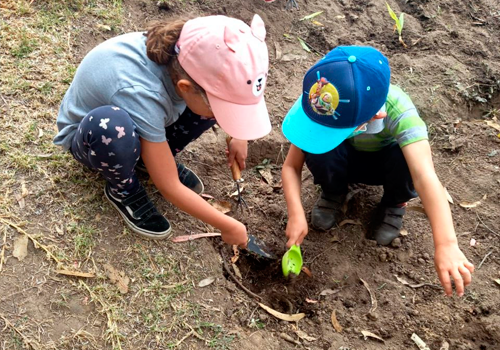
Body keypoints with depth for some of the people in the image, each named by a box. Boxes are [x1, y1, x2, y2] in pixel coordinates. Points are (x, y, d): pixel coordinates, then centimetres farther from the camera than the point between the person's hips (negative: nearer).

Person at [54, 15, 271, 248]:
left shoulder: (188, 63, -26)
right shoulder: (142, 94, -42)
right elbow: (169, 188, -32)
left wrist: (238, 137, -4)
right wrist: (228, 226, -22)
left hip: (142, 120, 5)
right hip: (90, 137, -5)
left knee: (217, 97, -16)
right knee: (110, 125, -41)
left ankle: (155, 157, 4)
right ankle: (122, 189, -8)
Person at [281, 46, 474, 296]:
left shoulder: (397, 110, -40)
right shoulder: (318, 105, -32)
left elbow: (425, 177, -51)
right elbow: (291, 166, -26)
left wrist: (446, 245, -61)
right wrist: (296, 215, -41)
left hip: (382, 161, -1)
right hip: (344, 160, 1)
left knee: (406, 160, -37)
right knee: (318, 153, -34)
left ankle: (394, 205, -2)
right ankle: (334, 194, 2)